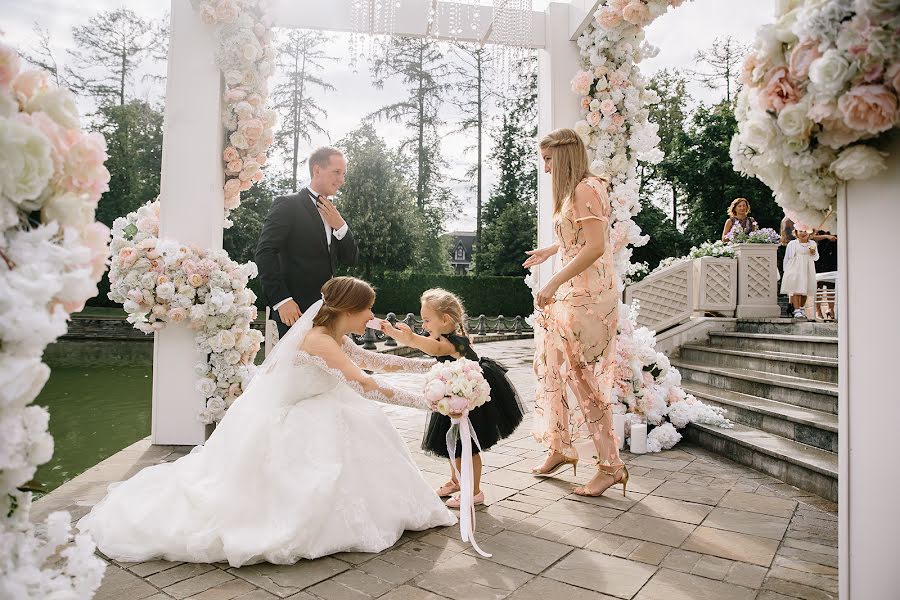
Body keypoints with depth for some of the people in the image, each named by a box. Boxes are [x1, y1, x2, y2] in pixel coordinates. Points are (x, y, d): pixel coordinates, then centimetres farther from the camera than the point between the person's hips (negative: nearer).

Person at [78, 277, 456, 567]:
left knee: (360, 423, 4)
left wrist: (426, 364, 10)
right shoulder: (319, 339, -28)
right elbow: (367, 387, -32)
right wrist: (420, 401, -25)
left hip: (304, 418, 9)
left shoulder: (337, 338, 1)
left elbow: (377, 361, 12)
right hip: (273, 426, -9)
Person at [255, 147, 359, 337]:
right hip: (295, 310, -6)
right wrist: (281, 300, -19)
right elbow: (265, 252, -13)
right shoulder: (287, 205, -5)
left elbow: (351, 259, 14)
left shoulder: (333, 214, 16)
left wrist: (340, 226, -3)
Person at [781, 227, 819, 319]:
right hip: (795, 270, -3)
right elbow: (786, 258, 7)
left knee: (805, 291, 5)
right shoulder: (792, 244, 4)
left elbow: (816, 258, 13)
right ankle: (797, 311, -13)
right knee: (796, 290, -11)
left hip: (807, 270, 3)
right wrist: (786, 270, 4)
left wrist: (813, 253, -9)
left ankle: (801, 308, 20)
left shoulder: (812, 244, 10)